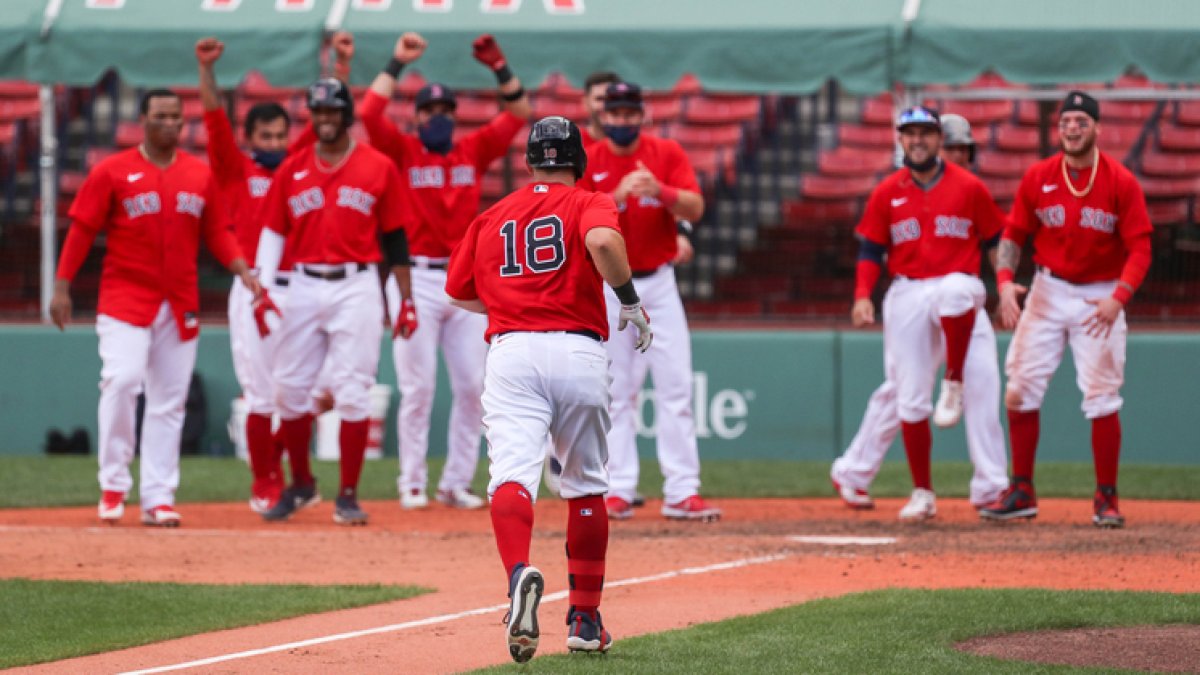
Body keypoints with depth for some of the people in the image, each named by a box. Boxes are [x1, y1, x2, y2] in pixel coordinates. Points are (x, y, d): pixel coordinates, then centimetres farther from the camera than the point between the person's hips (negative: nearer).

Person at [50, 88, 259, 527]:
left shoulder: (201, 175, 10)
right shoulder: (112, 172, -1)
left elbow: (217, 233, 13)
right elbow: (81, 230, -1)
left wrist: (243, 271, -3)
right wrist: (61, 288, -6)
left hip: (181, 305, 4)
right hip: (124, 298, -4)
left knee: (169, 400, 3)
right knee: (121, 380, -19)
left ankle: (158, 498, 6)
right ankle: (113, 486, -8)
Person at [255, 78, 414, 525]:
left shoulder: (379, 168, 3)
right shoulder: (292, 169, 8)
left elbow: (395, 237, 6)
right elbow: (273, 232, 11)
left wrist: (406, 299, 3)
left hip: (357, 287, -3)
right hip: (304, 287, 3)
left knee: (352, 392, -6)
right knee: (290, 388, 4)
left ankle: (348, 495, 0)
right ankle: (301, 481, 22)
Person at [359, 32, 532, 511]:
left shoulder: (473, 151, 11)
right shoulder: (402, 152, 2)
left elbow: (518, 113, 6)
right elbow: (370, 113, -13)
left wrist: (499, 67, -6)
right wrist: (398, 63, -12)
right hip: (416, 280, -3)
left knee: (472, 386, 1)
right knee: (417, 387, -3)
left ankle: (456, 484, 10)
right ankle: (412, 483, 5)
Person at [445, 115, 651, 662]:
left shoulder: (492, 217, 19)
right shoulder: (589, 204, 8)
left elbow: (458, 292, 27)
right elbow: (603, 241, -16)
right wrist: (631, 302, -6)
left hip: (510, 351, 1)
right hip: (579, 350, -1)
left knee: (513, 473, -16)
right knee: (586, 486, 16)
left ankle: (519, 572, -46)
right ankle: (585, 619, 20)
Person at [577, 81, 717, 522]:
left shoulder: (667, 154, 3)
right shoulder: (587, 162, 0)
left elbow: (695, 208, -9)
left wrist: (659, 190, -27)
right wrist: (619, 196, -25)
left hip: (659, 283, 1)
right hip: (608, 287, -1)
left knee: (675, 387, -4)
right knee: (615, 393, 1)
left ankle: (682, 493, -5)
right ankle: (618, 490, 3)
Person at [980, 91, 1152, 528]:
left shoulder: (1121, 183, -8)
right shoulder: (1038, 178, 0)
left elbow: (1140, 249, -10)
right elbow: (1013, 234, 7)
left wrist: (1118, 299, -24)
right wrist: (1005, 281, -10)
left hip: (1100, 297, -3)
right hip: (1047, 292, 3)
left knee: (1102, 400, -7)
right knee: (1019, 392, 0)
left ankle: (1106, 499, 3)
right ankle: (1022, 492, 11)